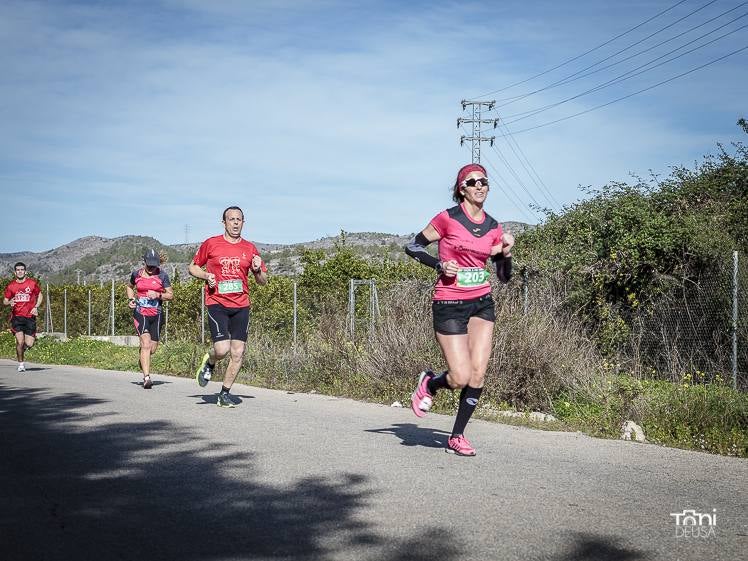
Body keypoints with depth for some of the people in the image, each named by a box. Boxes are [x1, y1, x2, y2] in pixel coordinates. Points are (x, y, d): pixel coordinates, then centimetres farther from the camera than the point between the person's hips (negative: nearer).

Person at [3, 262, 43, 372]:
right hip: (16, 316, 0)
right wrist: (9, 303, -13)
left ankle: (20, 349, 33)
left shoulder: (32, 283, 2)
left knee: (29, 344, -4)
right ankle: (21, 363, 6)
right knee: (20, 341, -13)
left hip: (30, 317, 0)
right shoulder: (10, 285, 4)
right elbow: (4, 301, 11)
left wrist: (36, 307, 2)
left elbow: (39, 295, 16)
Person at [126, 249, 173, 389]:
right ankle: (146, 377, -23)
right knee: (146, 344, -20)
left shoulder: (162, 275, -1)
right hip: (140, 313, -1)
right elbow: (129, 287, 23)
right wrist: (131, 299, 6)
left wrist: (158, 295, -16)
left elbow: (170, 295, 2)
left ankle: (143, 362, 43)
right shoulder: (136, 274, 3)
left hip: (156, 314, 1)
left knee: (152, 348, 7)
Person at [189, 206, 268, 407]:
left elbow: (263, 281, 15)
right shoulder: (211, 244, 3)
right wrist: (206, 276, -6)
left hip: (241, 306, 3)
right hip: (217, 304, -3)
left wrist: (257, 270, -7)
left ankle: (225, 394, 13)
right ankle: (209, 363, 20)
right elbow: (193, 267, 13)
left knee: (238, 352, -2)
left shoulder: (250, 248, 10)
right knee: (222, 349, -16)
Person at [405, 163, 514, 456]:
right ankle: (429, 384, 24)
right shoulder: (448, 219, -8)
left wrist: (507, 251, -7)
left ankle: (457, 436, 13)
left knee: (477, 374, -2)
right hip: (450, 305, -5)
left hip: (482, 303, 5)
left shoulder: (493, 228, 6)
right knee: (461, 377, -10)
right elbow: (412, 247, 1)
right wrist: (439, 265, -13)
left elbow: (504, 277, 11)